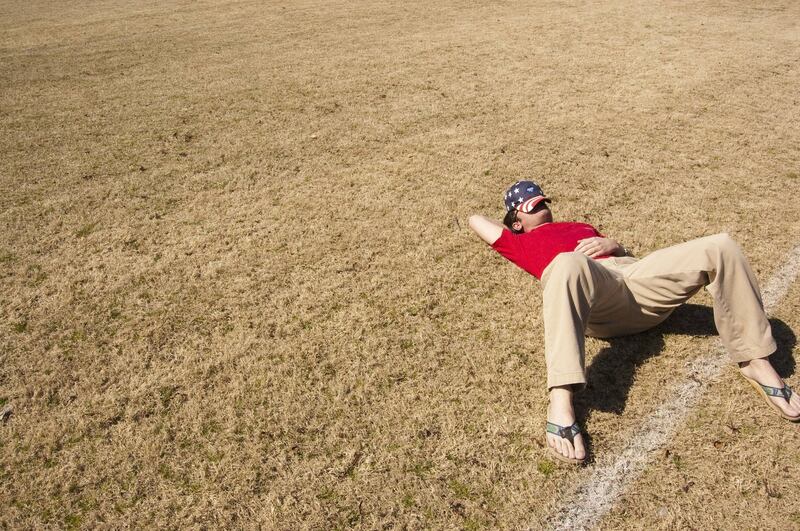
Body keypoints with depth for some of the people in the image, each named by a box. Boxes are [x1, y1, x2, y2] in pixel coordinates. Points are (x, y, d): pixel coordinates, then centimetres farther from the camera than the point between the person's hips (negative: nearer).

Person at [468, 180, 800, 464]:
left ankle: (755, 363, -6)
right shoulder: (521, 242, 30)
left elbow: (623, 251, 35)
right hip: (593, 292, -6)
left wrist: (610, 244, 11)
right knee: (567, 263, -44)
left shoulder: (581, 227, 44)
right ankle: (560, 403, -55)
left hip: (636, 277, 6)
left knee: (719, 247, -12)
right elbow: (476, 220, 35)